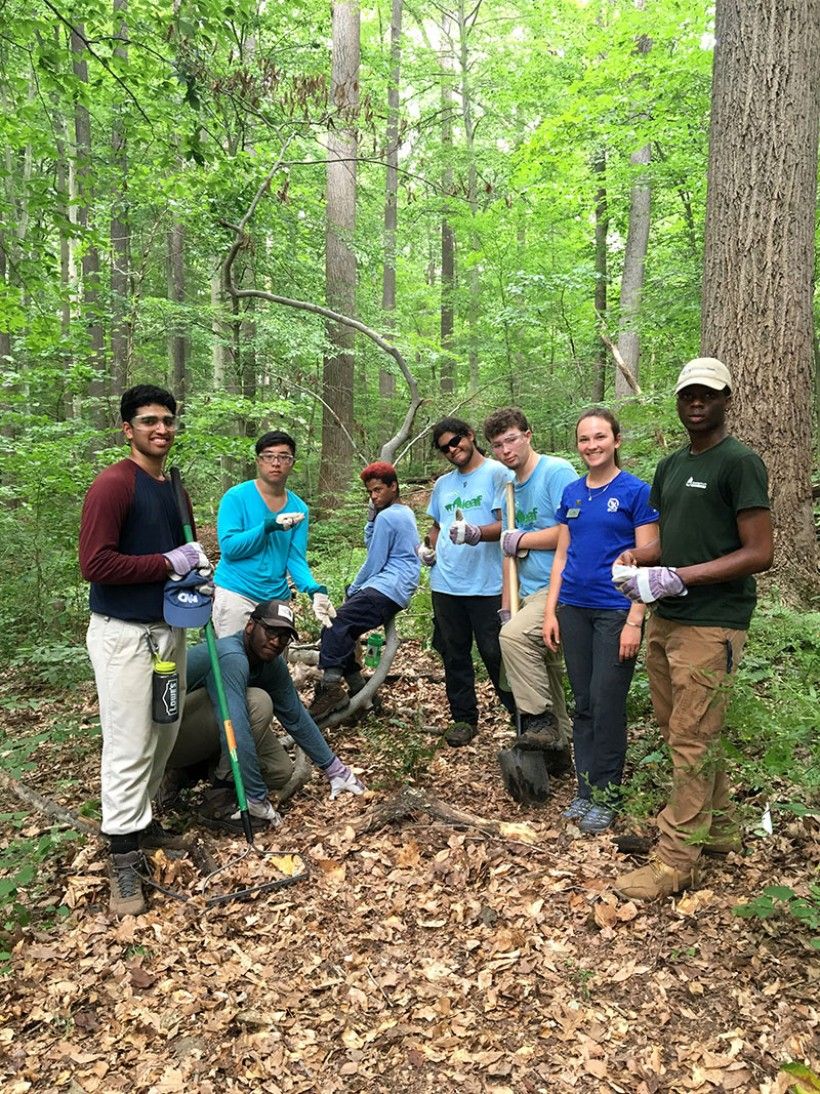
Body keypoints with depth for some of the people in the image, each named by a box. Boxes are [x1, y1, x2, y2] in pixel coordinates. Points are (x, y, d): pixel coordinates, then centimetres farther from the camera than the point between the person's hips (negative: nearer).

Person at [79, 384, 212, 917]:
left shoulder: (173, 488, 11)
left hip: (170, 628, 8)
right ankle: (124, 861, 10)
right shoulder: (112, 484, -15)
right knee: (129, 748, -3)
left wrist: (195, 565, 4)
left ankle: (143, 822, 34)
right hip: (124, 634, -8)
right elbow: (95, 564, -22)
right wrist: (168, 563, -18)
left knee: (164, 736, 16)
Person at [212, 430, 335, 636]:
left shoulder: (298, 508, 5)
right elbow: (228, 547, -13)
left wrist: (314, 590, -17)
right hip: (236, 594, -4)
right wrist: (268, 526, -23)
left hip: (277, 598, 4)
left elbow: (296, 559, 1)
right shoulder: (236, 497, -6)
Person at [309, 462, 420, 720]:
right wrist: (371, 519, 9)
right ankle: (358, 689, 11)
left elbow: (373, 562, -9)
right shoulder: (406, 513, 21)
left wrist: (353, 590, 4)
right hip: (399, 589, 11)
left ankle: (331, 686, -32)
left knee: (336, 624, -24)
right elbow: (372, 545, 23)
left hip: (386, 587, -11)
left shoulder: (386, 517, -9)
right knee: (344, 630, 9)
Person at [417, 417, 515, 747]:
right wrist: (428, 546, 7)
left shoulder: (497, 473, -3)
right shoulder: (442, 484, 17)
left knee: (495, 654, -1)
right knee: (453, 654, 11)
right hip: (445, 583, 6)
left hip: (487, 584, -6)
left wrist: (476, 533, -29)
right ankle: (464, 718, 25)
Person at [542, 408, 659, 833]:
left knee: (606, 703, 0)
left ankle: (605, 794, 16)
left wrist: (635, 622, -14)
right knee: (583, 703, 11)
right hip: (574, 610, 5)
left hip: (616, 611, -5)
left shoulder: (636, 491, -6)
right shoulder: (571, 493, 9)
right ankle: (584, 789, 23)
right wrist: (551, 610, 7)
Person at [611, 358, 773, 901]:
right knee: (679, 729, 16)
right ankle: (720, 827, 34)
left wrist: (675, 578, -20)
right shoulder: (670, 466, 15)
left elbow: (759, 553, -16)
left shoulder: (741, 463, -10)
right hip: (667, 618, 8)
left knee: (692, 739, -3)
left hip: (712, 624, -8)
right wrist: (636, 557, 1)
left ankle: (677, 861, 9)